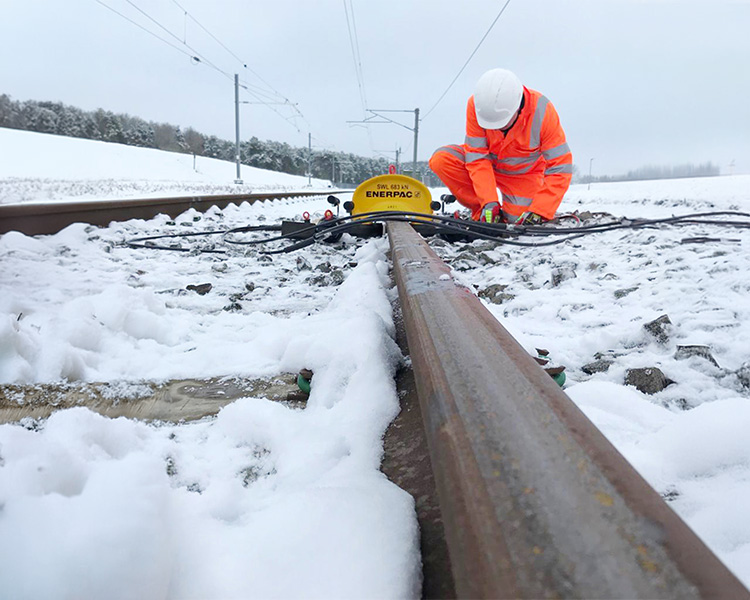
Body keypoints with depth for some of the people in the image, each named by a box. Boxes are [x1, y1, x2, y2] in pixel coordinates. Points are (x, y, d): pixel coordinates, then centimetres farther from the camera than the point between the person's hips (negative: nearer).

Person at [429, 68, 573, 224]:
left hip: (523, 174, -1)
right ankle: (481, 212, -12)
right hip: (488, 162, 2)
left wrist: (538, 212, -35)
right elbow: (477, 157, -24)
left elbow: (560, 168, -27)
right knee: (441, 159, -25)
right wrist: (489, 202, -35)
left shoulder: (542, 111, -29)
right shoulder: (476, 105, -26)